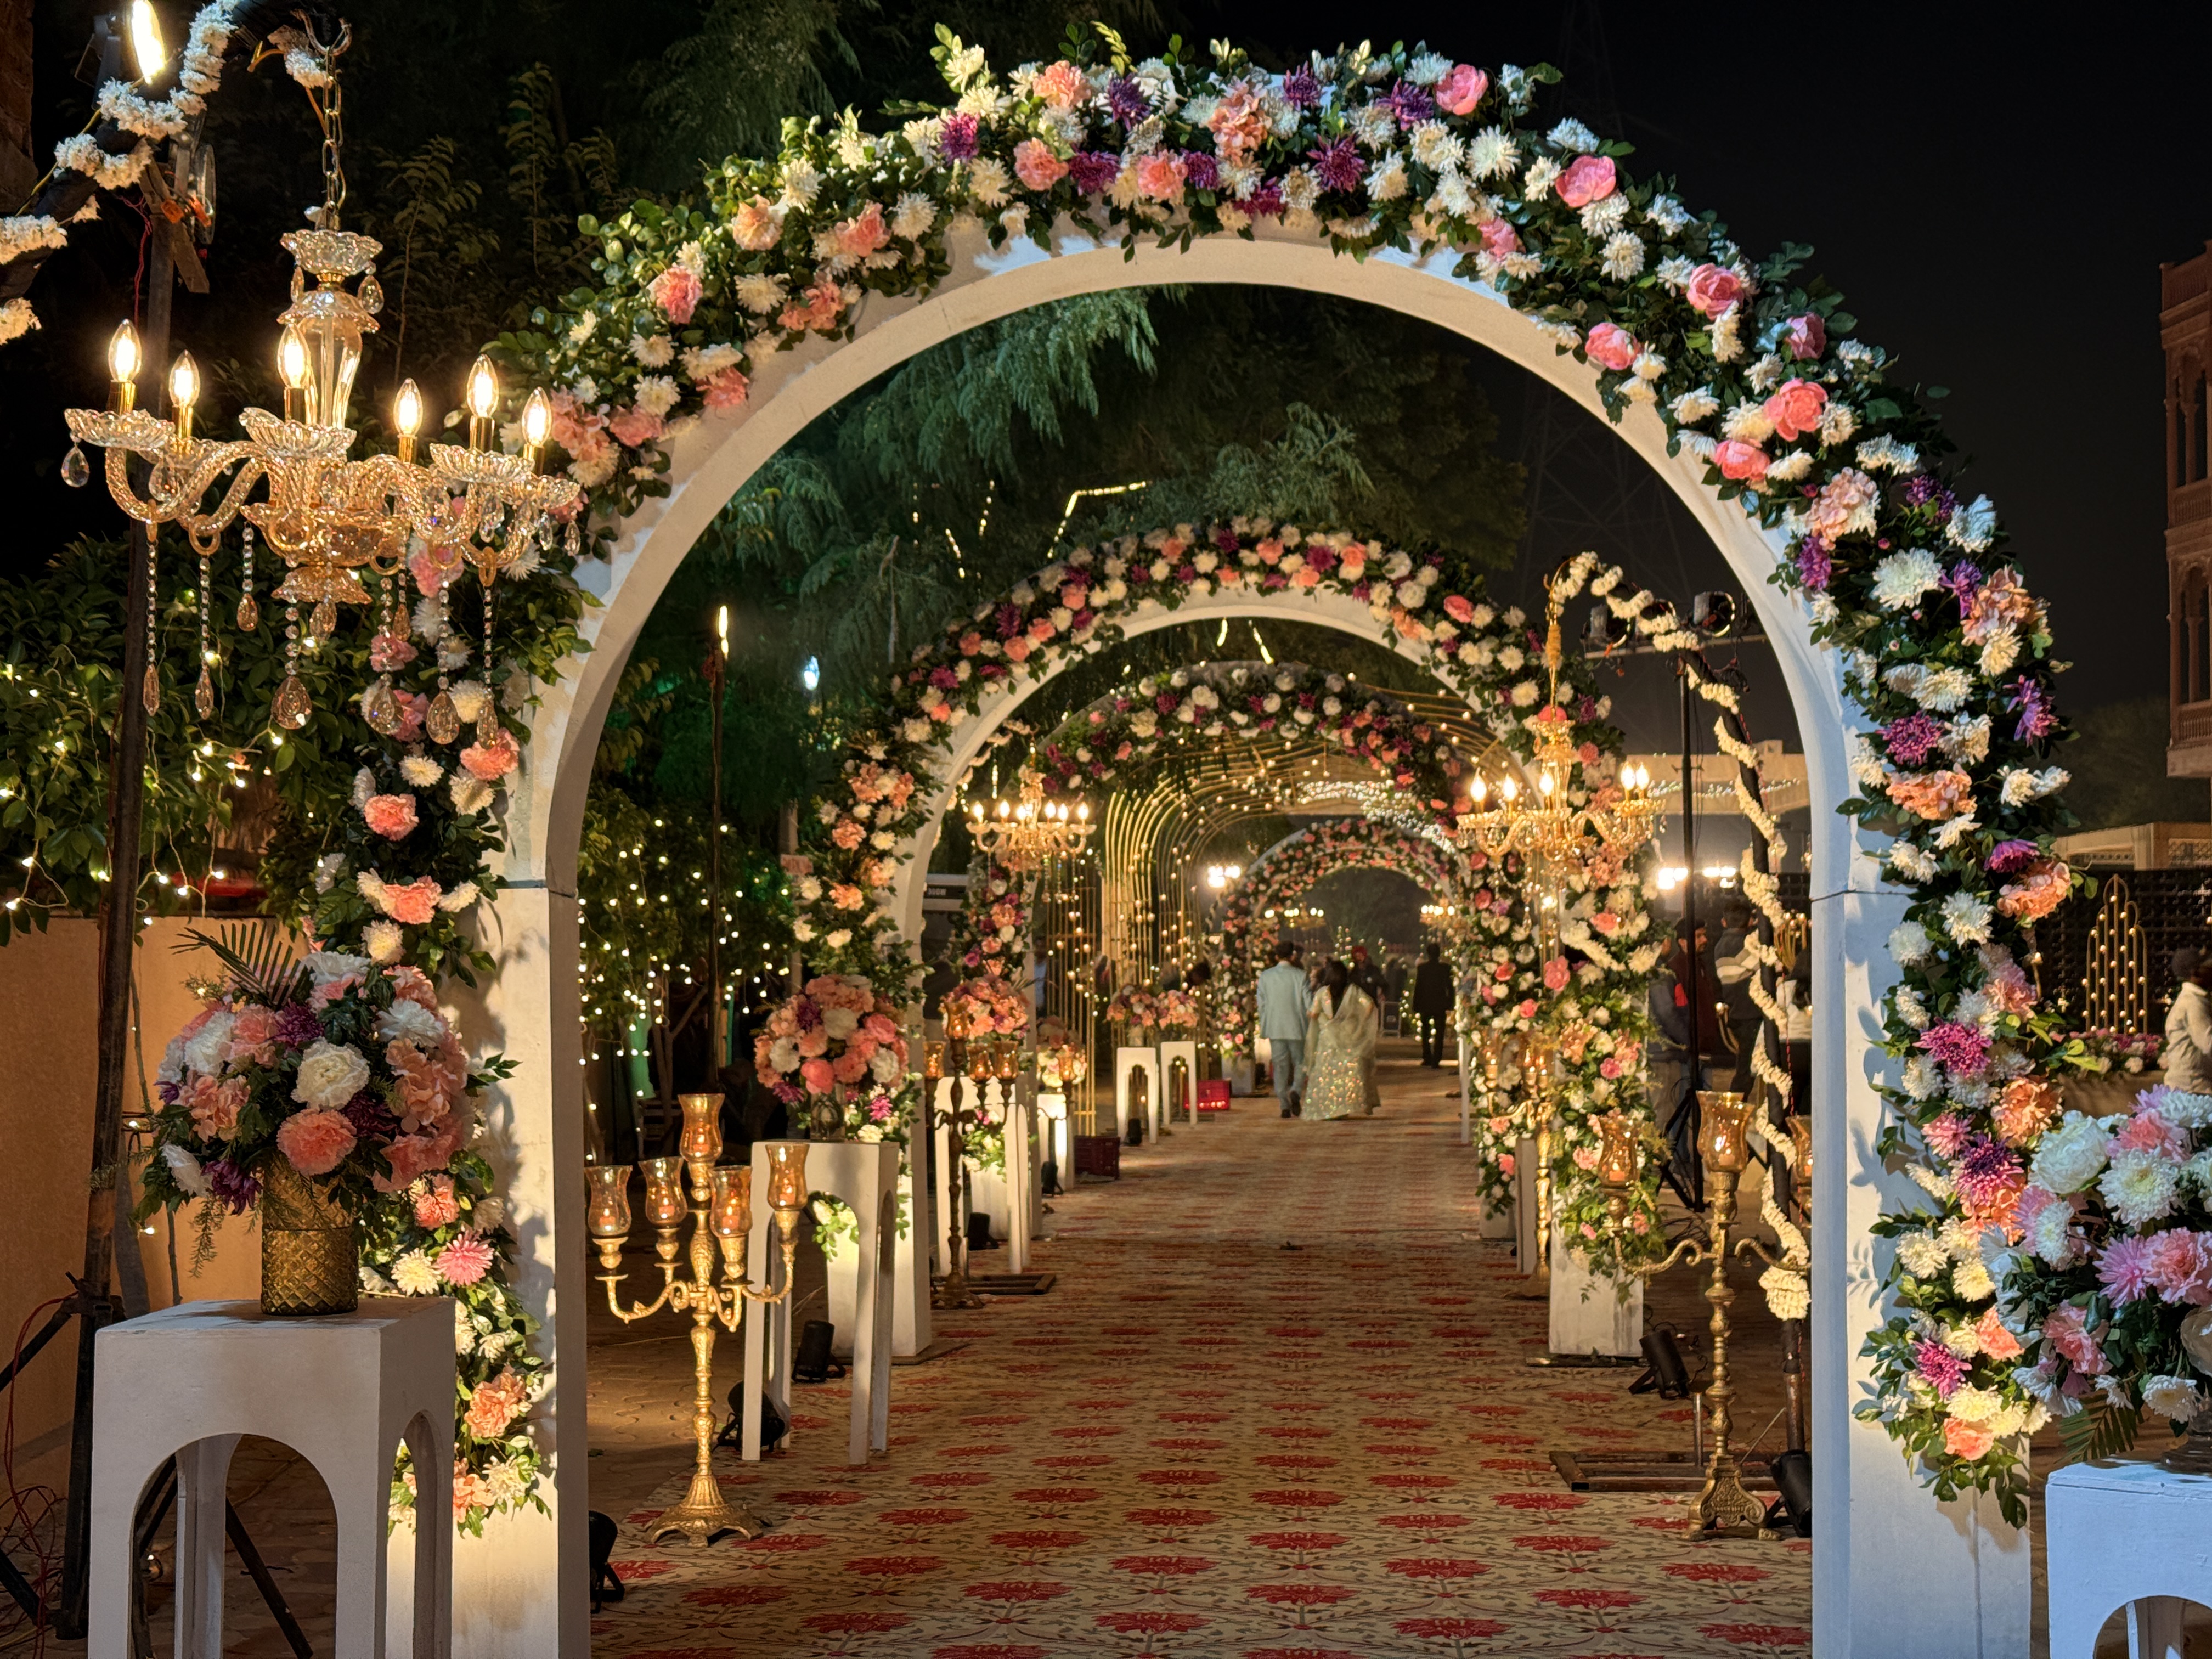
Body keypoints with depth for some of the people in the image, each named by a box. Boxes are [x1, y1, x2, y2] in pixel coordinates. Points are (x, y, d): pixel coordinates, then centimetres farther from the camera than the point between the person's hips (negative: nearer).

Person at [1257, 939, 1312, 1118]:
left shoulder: (1265, 977, 1)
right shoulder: (1300, 976, -5)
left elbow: (1262, 1004, 4)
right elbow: (1308, 1003, -5)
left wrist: (1264, 1029, 14)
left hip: (1275, 1029, 2)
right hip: (1297, 1028, -2)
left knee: (1280, 1066, 6)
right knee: (1300, 1063, 11)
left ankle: (1285, 1105, 0)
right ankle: (1295, 1091, -16)